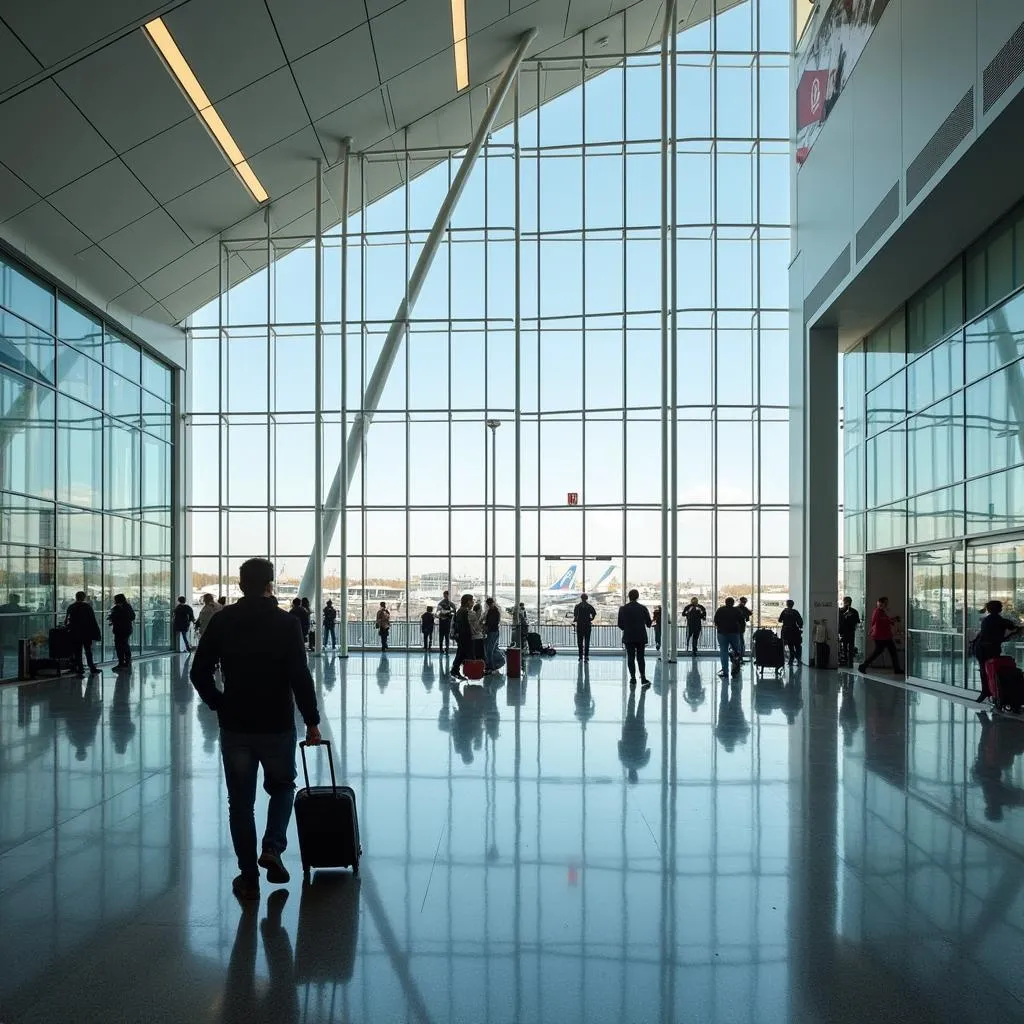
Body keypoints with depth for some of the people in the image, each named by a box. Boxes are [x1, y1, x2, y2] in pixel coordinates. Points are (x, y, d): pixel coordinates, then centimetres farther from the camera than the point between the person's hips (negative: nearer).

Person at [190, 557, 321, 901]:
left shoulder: (222, 621, -1)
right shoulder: (287, 623, -9)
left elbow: (199, 673, -1)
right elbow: (300, 677, -15)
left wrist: (218, 704, 13)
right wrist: (312, 721, -7)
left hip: (234, 727, 2)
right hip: (278, 725, -1)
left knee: (240, 801, 11)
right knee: (282, 786, 22)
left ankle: (249, 879, 15)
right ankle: (273, 847, 0)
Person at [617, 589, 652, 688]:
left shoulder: (623, 609, -4)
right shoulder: (643, 608, -3)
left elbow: (620, 624, -3)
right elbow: (648, 623, 0)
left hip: (628, 637, -1)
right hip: (641, 636, 1)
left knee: (630, 658, 5)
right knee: (640, 657, 6)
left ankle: (633, 678, 3)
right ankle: (643, 678, -4)